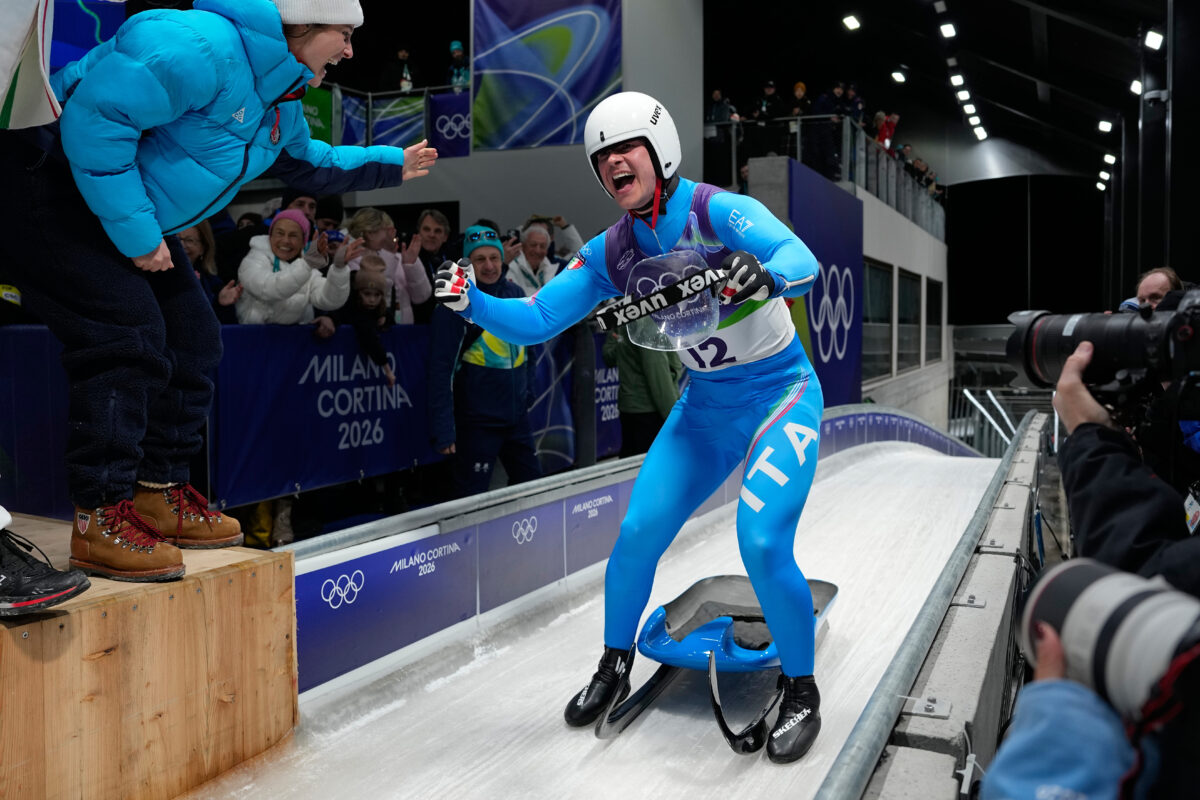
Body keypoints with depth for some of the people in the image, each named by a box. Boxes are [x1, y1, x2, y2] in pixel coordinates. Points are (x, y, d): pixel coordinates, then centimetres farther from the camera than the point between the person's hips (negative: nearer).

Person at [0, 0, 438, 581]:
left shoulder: (281, 101, 7)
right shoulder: (204, 47, -27)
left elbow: (308, 162, 28)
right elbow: (95, 114, -33)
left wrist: (391, 164, 25)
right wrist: (132, 229, -29)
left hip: (133, 217, 10)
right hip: (52, 181, -10)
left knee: (191, 339, 5)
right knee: (127, 334, -21)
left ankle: (158, 496, 16)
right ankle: (100, 521, -13)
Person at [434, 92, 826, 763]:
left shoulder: (716, 210, -19)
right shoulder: (610, 254, -2)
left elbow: (803, 261, -33)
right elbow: (536, 320, -4)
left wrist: (764, 275, -56)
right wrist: (471, 301, -21)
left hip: (781, 395, -5)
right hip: (705, 407, 5)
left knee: (762, 542, -19)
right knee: (638, 533, -4)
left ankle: (802, 693, 7)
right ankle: (615, 668, 22)